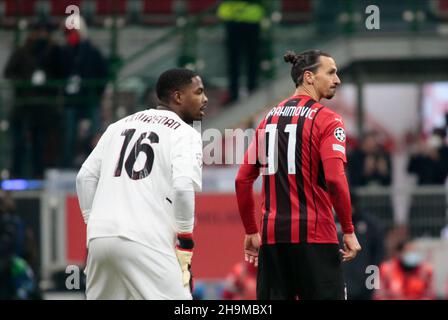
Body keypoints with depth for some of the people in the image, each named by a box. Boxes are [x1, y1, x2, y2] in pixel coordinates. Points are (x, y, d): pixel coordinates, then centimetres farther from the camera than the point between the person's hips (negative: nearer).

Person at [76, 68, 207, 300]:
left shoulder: (120, 125, 22)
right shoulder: (184, 133, 2)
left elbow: (86, 176, 18)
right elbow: (183, 187, -13)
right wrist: (185, 243, -6)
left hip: (100, 237, 7)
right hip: (145, 244, -7)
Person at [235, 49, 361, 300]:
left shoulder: (270, 117, 14)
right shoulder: (327, 119, -5)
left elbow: (243, 180, 14)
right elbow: (335, 178, -17)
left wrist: (251, 231, 21)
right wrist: (349, 231, -10)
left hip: (272, 233, 6)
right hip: (314, 233, -6)